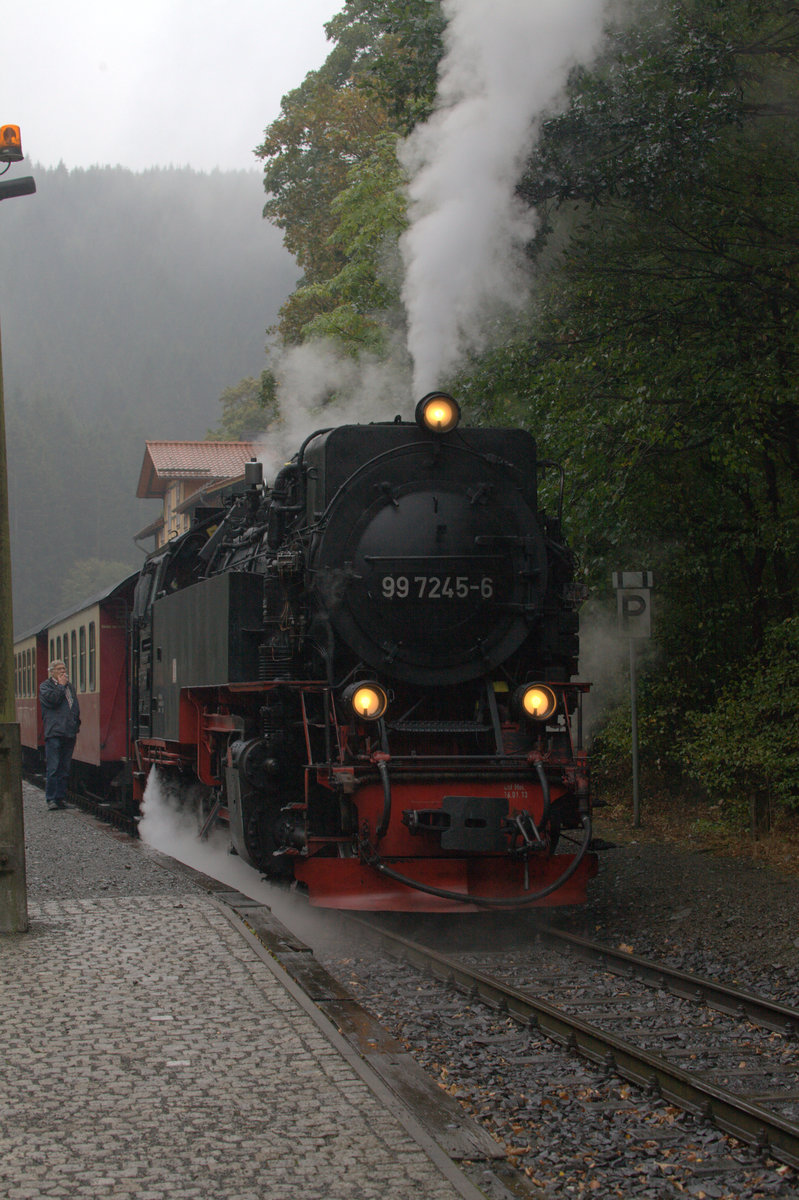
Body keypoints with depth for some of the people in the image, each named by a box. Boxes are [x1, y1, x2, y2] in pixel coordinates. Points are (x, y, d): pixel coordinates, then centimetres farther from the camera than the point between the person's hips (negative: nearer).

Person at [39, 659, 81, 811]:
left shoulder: (70, 686, 22)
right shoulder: (45, 686, 3)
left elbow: (76, 706, 26)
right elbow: (52, 700, -16)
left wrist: (76, 723, 14)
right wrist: (61, 686, -5)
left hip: (69, 733, 6)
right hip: (54, 733, -6)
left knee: (65, 769, 6)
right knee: (53, 768, -10)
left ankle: (61, 797, 11)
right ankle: (51, 798, -8)